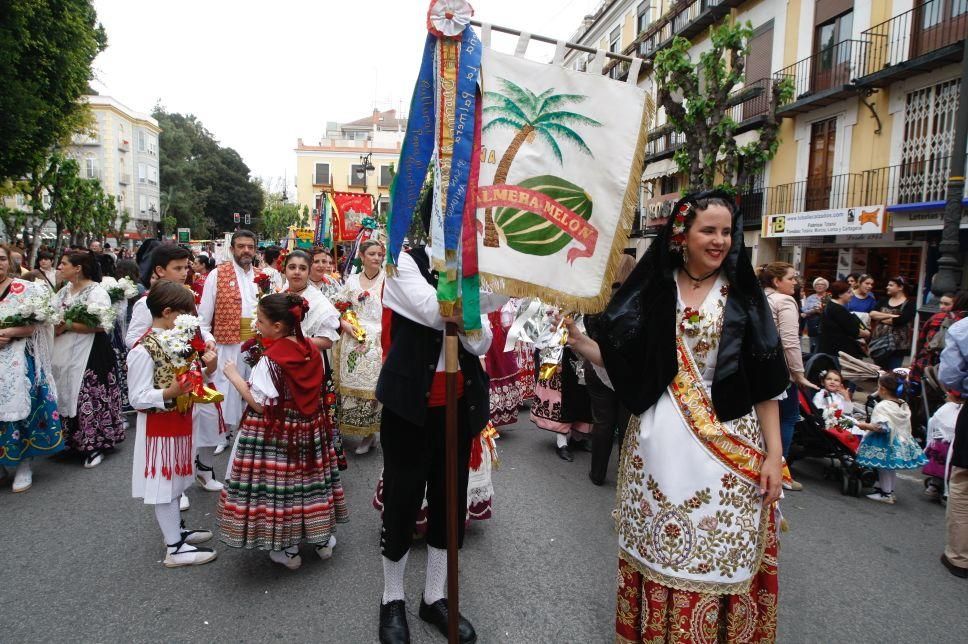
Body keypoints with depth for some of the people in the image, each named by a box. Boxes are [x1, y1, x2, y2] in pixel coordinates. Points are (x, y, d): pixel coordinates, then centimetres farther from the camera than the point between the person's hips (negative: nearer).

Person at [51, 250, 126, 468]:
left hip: (88, 354, -8)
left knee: (88, 398, -5)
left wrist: (67, 326, -17)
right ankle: (71, 440, 26)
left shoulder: (96, 292, -11)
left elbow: (101, 325, -20)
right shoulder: (64, 291, 14)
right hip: (63, 353, 8)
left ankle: (94, 446, 6)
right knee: (65, 395, 12)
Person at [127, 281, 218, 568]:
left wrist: (207, 370, -4)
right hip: (159, 426, -8)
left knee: (174, 479, 21)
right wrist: (170, 393, -34)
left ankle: (175, 530, 37)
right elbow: (138, 398, -20)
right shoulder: (144, 350, -21)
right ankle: (174, 548, 13)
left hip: (179, 422, 9)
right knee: (164, 483, 3)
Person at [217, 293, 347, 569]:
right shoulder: (312, 351, -2)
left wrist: (234, 376, -11)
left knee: (279, 483, 8)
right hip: (309, 429, 7)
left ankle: (289, 550, 21)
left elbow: (260, 404, -21)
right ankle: (323, 538, 33)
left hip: (276, 434, -6)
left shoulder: (271, 359, -22)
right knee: (308, 478, 19)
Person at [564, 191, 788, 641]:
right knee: (658, 547, 11)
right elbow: (625, 364, 2)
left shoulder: (744, 297, 1)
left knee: (721, 553, 6)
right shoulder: (651, 292, 3)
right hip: (661, 444, 1)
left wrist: (774, 454, -3)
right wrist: (578, 342, -13)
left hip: (727, 446, -1)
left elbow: (765, 384, 0)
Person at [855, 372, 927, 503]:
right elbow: (907, 426, 12)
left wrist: (865, 426, -20)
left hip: (885, 443, -8)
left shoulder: (882, 406, -21)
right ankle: (889, 490, 31)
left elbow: (882, 427, -27)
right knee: (891, 468, 19)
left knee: (884, 467, 3)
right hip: (900, 442, 8)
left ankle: (886, 494, 10)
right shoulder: (904, 405, 5)